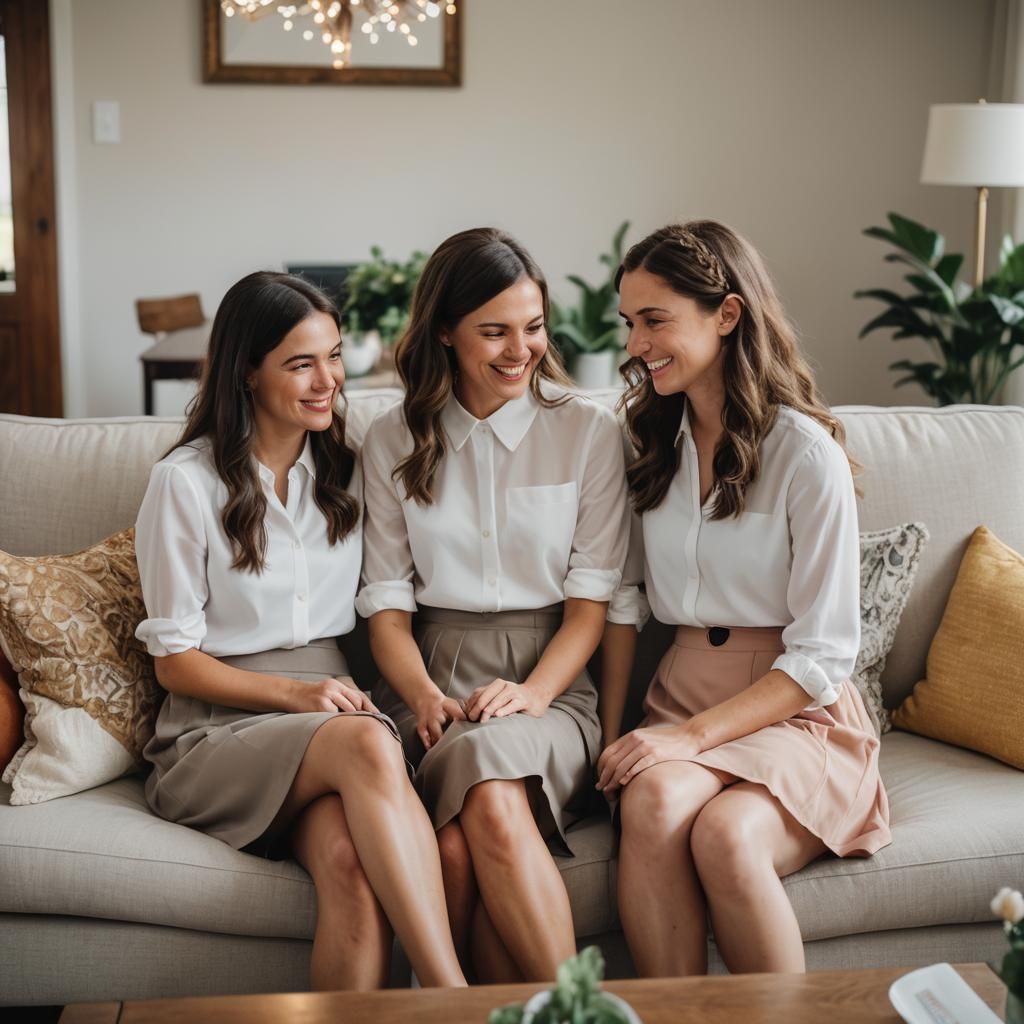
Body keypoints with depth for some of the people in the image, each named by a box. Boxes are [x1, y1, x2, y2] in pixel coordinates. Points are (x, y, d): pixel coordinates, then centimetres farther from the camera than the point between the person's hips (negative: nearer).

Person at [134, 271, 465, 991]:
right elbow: (174, 660, 0)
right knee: (366, 744, -37)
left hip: (332, 712, 3)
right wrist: (296, 693, -13)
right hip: (217, 732, -3)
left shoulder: (346, 467, 14)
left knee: (351, 862, -34)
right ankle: (459, 1003, -40)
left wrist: (349, 689, -2)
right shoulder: (188, 481, 0)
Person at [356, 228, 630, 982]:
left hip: (549, 686, -1)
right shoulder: (394, 441, 12)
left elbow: (592, 598, 4)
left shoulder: (588, 431, 8)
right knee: (457, 847, -32)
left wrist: (532, 694, -13)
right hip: (433, 677, 1)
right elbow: (388, 600, 9)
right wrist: (423, 694, -11)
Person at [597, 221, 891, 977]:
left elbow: (824, 655, -10)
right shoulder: (651, 439, 10)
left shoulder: (805, 451, -9)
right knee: (653, 800, -31)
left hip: (798, 716, -4)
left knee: (724, 833, -34)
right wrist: (612, 730, -2)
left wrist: (694, 734, -17)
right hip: (683, 701, 4)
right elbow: (622, 599, 11)